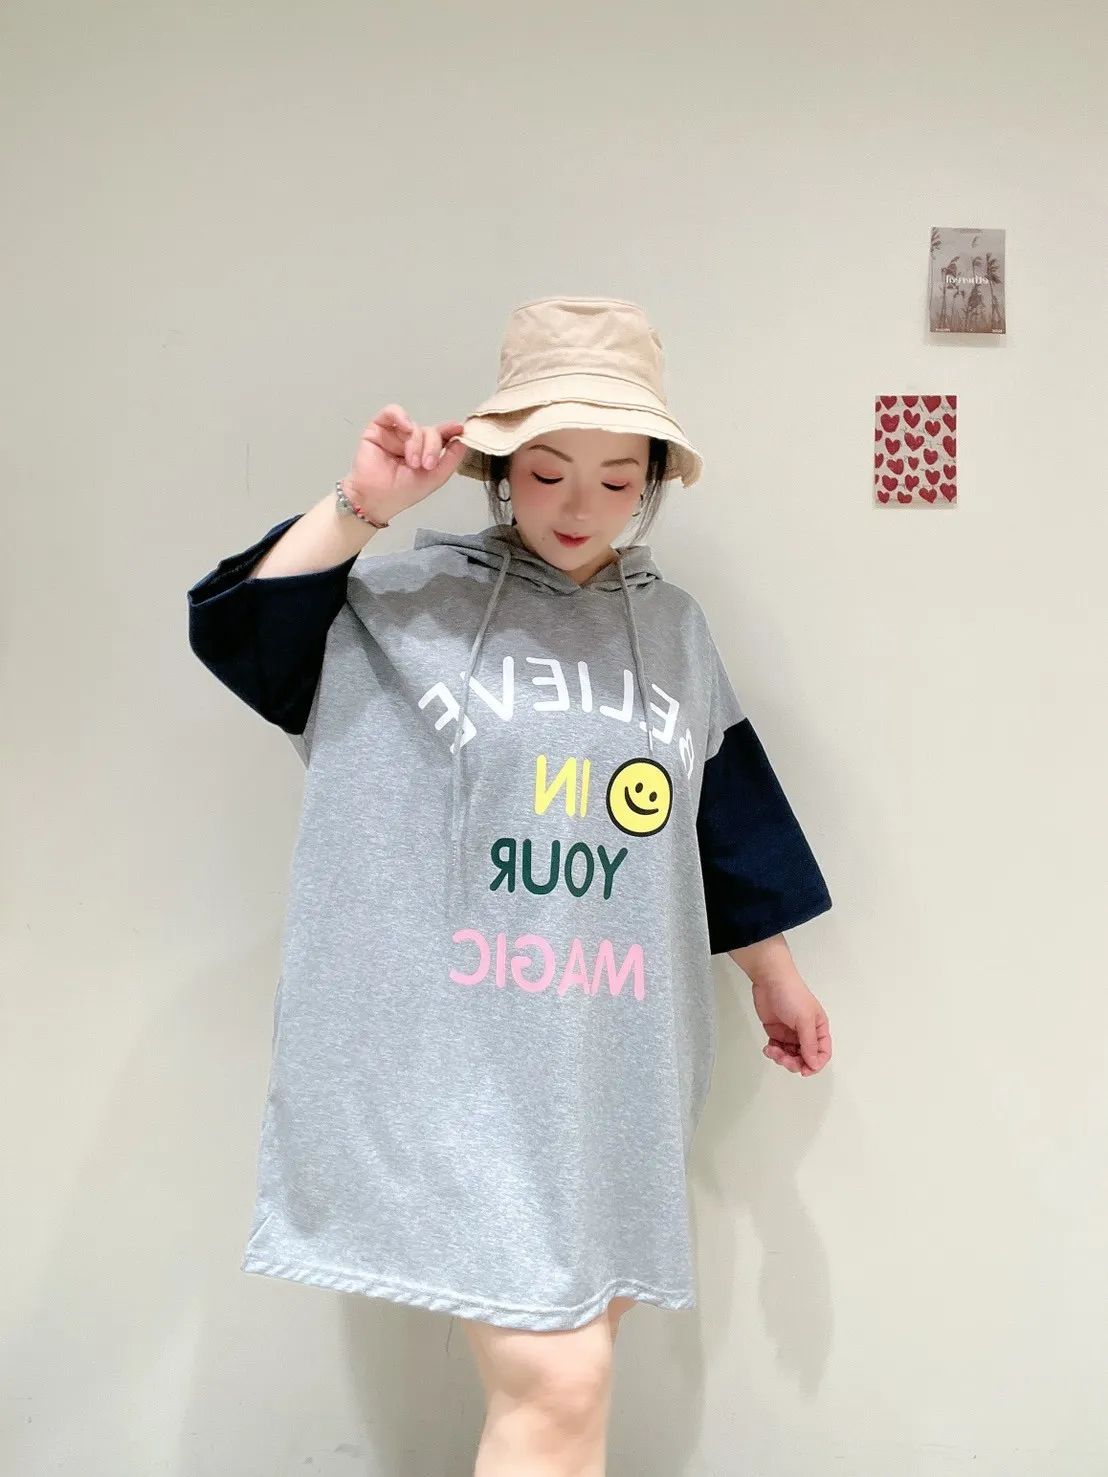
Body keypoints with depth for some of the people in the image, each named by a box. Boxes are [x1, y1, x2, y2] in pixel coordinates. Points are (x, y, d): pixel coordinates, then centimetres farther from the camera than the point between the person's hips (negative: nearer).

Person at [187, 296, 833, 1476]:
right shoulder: (407, 600, -3)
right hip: (457, 1063, -5)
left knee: (580, 1345, 15)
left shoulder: (674, 628, 11)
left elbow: (727, 816, 19)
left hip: (617, 1061, 5)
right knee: (553, 1377, -9)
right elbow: (236, 624, -8)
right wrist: (360, 507, -18)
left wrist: (775, 974, 24)